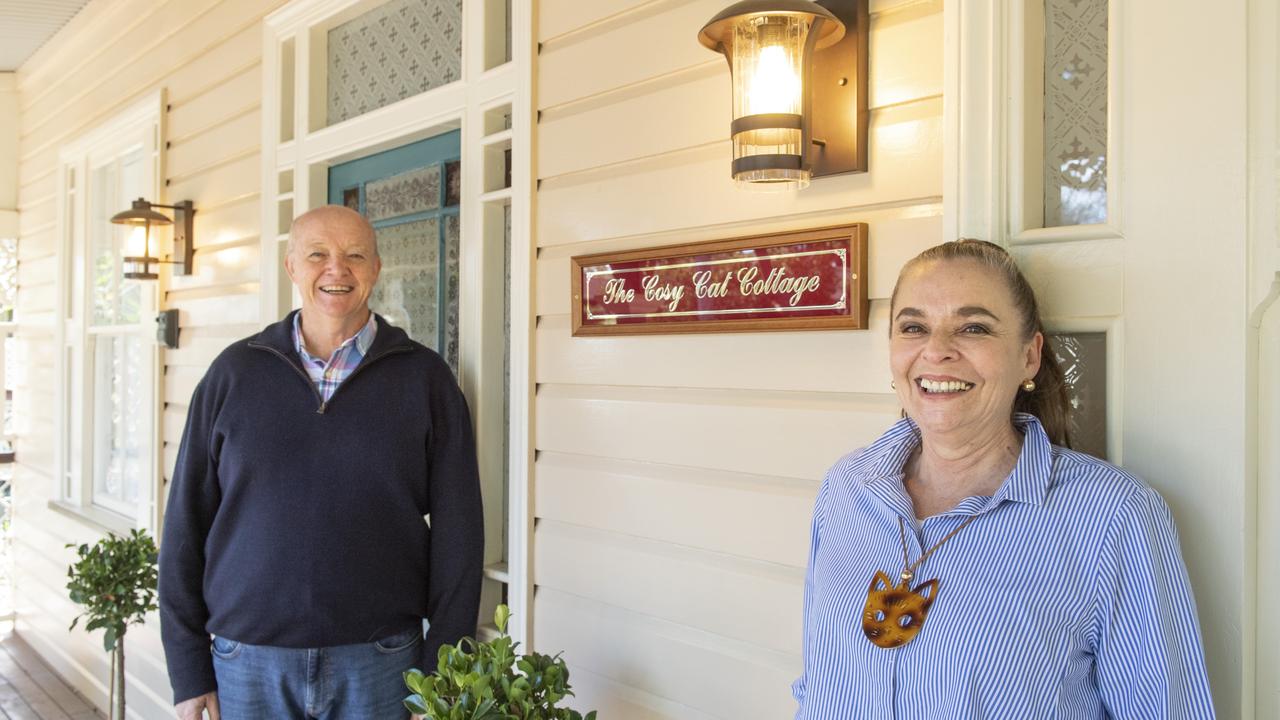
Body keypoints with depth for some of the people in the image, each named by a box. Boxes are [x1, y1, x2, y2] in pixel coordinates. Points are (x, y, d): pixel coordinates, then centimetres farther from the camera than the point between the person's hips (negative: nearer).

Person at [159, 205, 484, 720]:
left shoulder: (425, 378, -2)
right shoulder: (234, 373, 2)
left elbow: (456, 533, -3)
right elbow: (186, 524, 4)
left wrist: (440, 677, -5)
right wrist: (189, 671, 1)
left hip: (380, 665, -1)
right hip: (247, 661, 1)